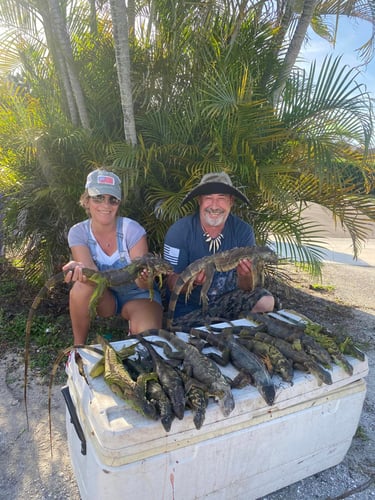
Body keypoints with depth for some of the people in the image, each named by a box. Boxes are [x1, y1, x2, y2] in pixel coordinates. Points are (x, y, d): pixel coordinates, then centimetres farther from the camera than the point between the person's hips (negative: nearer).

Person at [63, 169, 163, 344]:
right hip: (104, 297, 3)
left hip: (136, 295, -2)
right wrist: (81, 270, -51)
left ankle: (134, 326, 7)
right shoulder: (78, 233, -12)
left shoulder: (131, 229, -20)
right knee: (82, 287, -31)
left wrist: (145, 278, -47)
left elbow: (143, 284, -23)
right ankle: (78, 346, -8)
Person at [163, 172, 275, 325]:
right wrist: (192, 280, -35)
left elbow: (246, 289, -9)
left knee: (266, 301, -20)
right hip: (188, 307, -2)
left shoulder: (243, 231, -10)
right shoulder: (179, 231, -15)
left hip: (227, 300, 3)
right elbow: (172, 283, -12)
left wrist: (245, 276, -32)